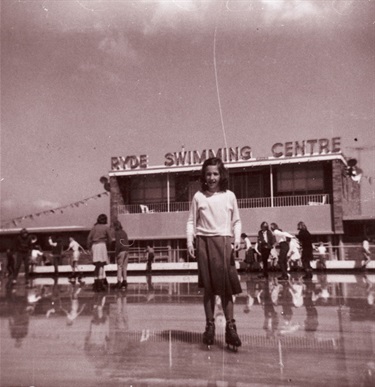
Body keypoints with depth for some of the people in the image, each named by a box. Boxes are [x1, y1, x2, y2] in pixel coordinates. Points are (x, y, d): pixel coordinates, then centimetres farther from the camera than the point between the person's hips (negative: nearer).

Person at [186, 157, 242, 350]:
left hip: (223, 242, 0)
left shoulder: (229, 196, 5)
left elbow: (236, 221, 9)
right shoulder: (198, 196, 5)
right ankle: (210, 326, 14)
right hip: (204, 242, 1)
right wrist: (189, 241, -6)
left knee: (226, 286, -3)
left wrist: (237, 238, -6)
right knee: (208, 287, 6)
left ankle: (230, 327, 3)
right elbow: (191, 221, 6)